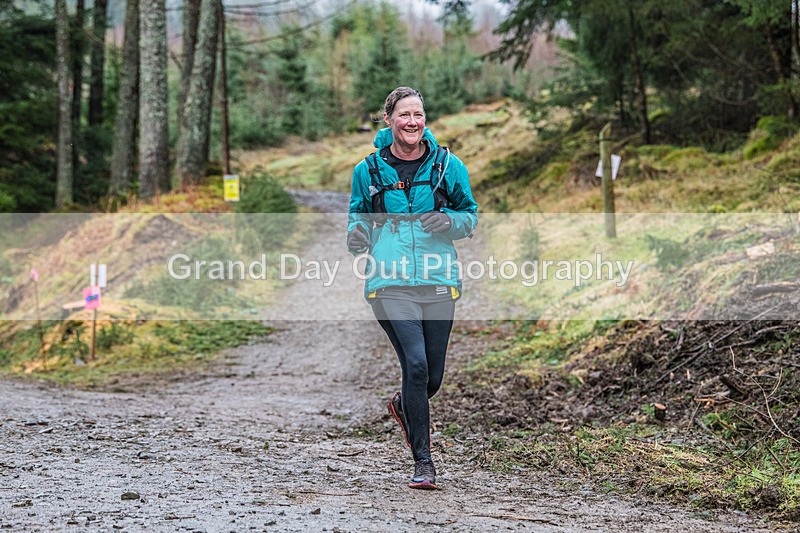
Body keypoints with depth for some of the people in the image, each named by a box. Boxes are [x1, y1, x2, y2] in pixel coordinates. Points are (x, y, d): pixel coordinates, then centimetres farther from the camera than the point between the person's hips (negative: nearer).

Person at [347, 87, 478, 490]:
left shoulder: (447, 165, 6)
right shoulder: (369, 170, 5)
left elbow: (470, 215, 13)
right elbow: (358, 215, 18)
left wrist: (449, 221, -9)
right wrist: (357, 235, -5)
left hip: (438, 281, 2)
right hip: (390, 282, -2)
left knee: (433, 377, 8)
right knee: (415, 365, -15)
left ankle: (403, 406, 46)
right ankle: (422, 462, -3)